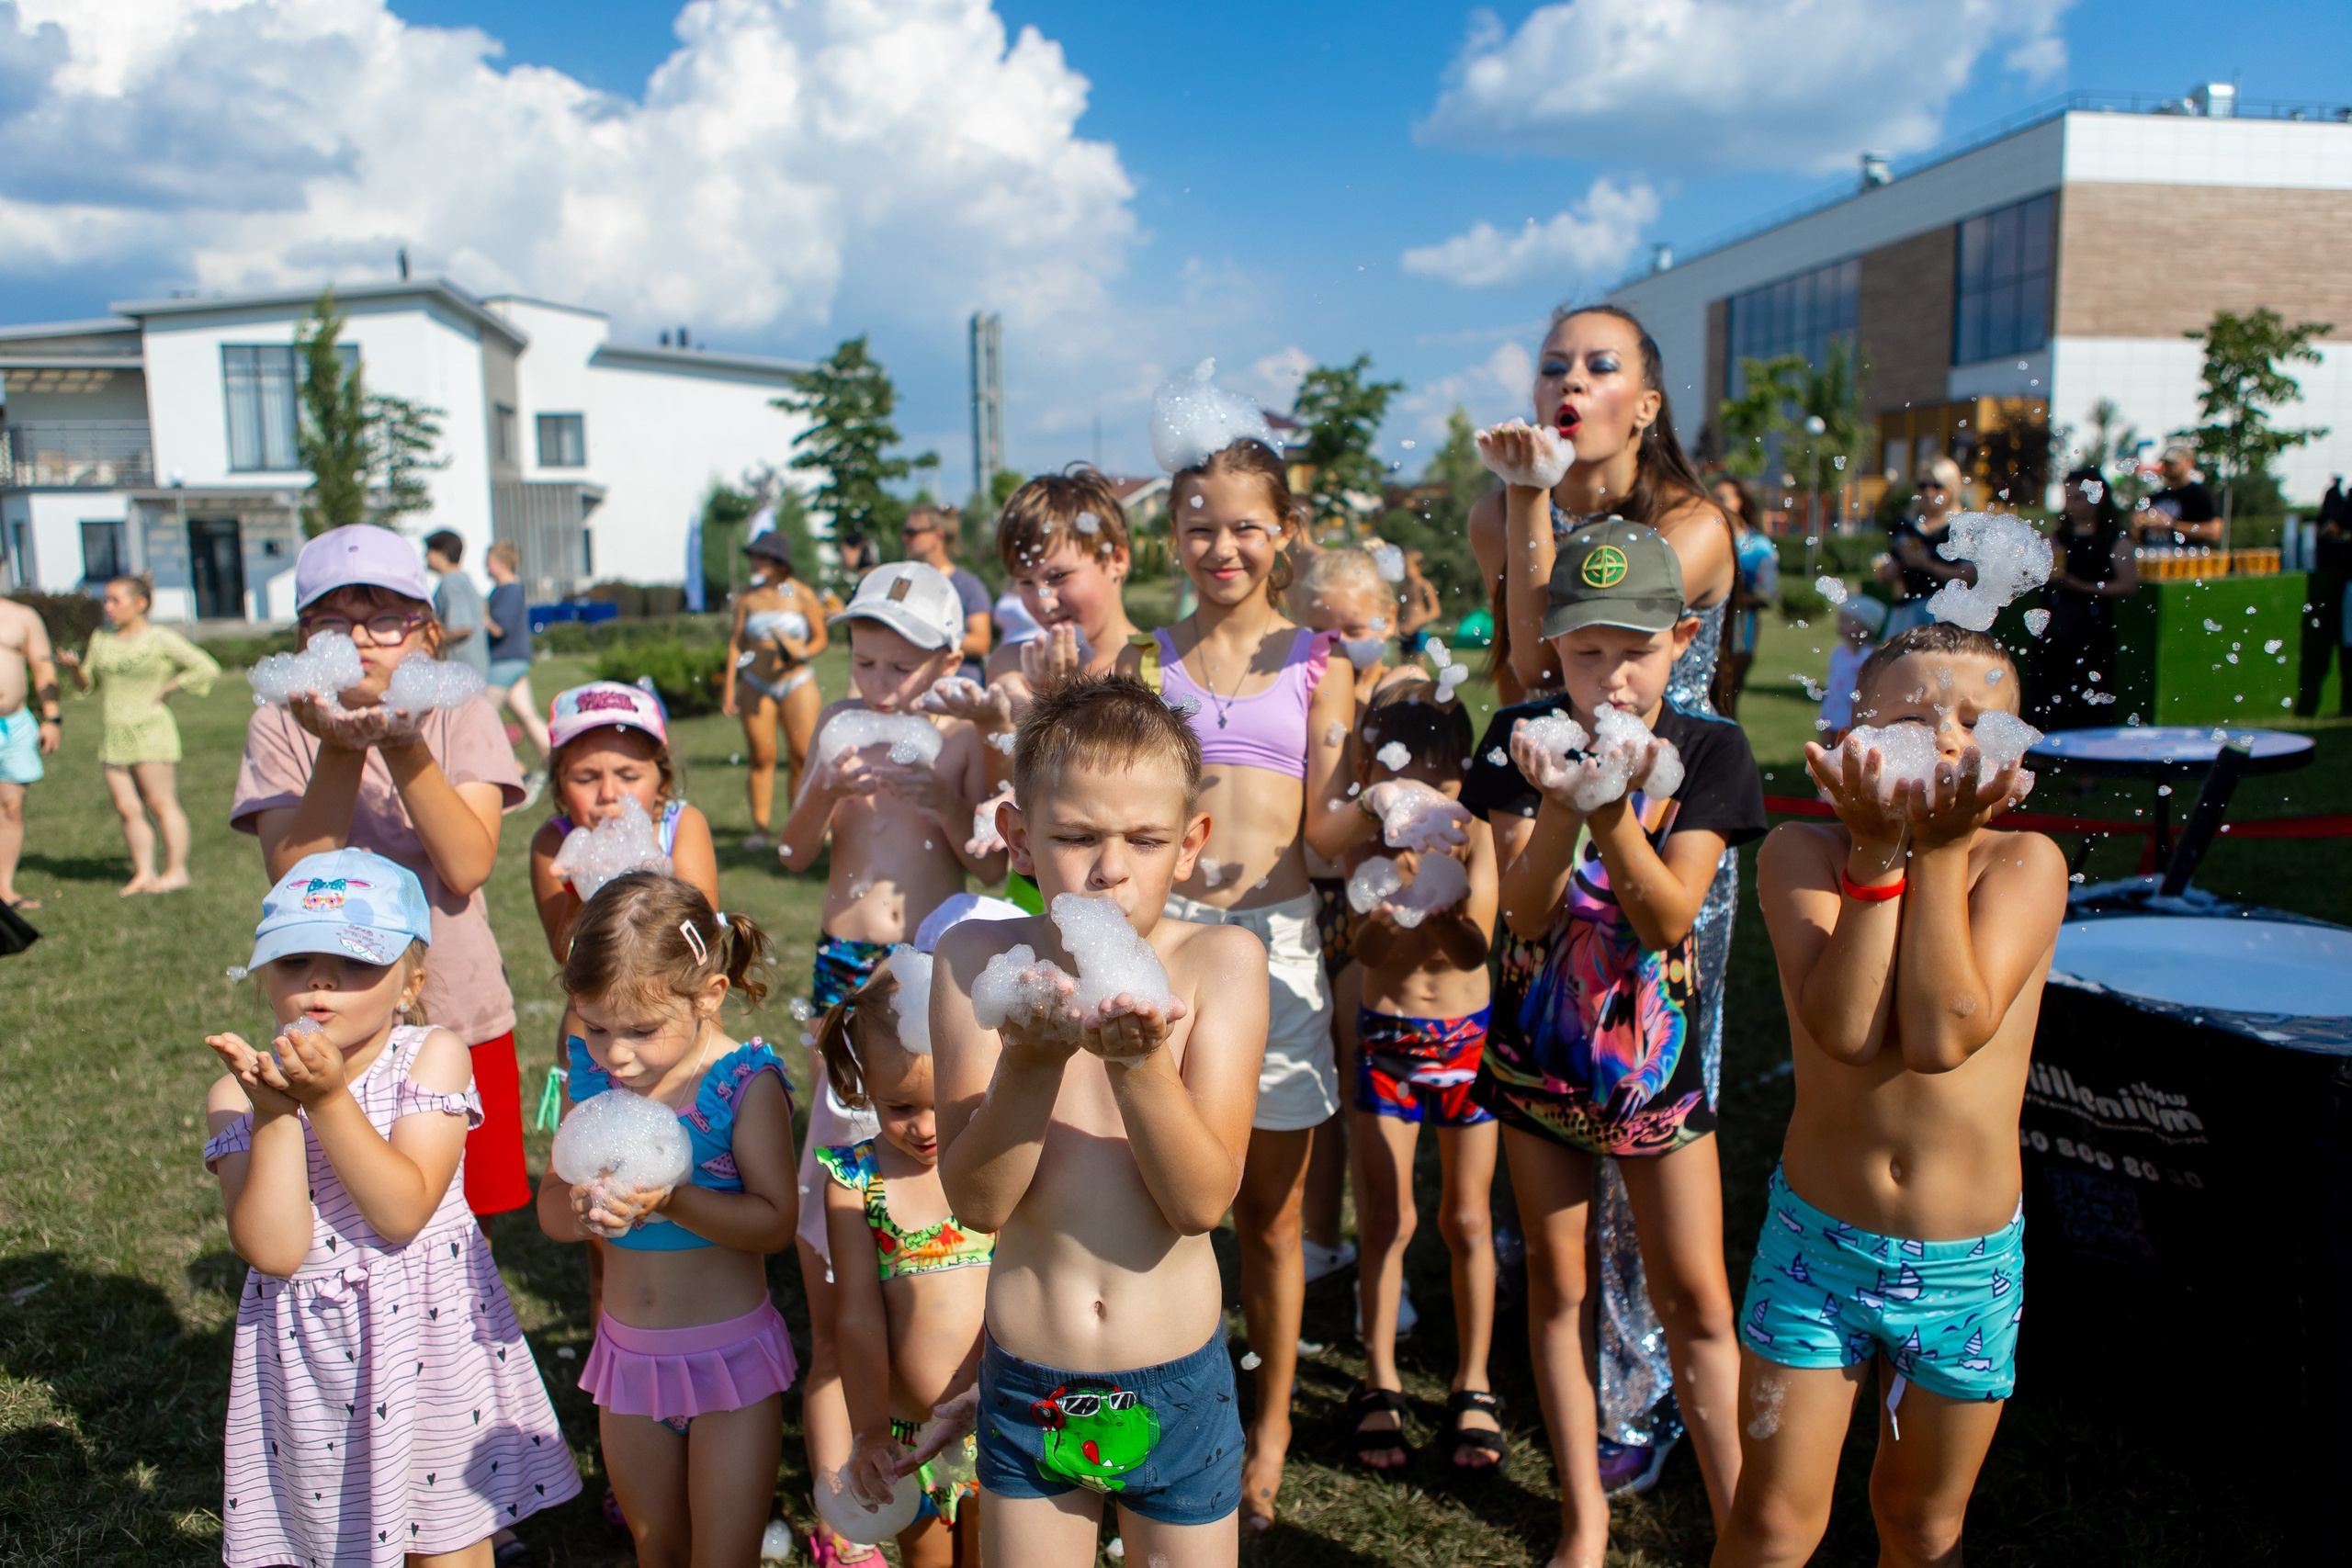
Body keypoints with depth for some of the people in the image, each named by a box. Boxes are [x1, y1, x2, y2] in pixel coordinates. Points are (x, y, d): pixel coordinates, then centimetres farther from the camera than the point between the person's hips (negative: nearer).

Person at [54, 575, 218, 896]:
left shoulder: (161, 640, -3)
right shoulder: (101, 638, 12)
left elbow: (208, 670, -6)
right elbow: (87, 683, 15)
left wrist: (166, 688, -7)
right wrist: (74, 665, -5)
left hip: (149, 732, -6)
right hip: (113, 736, 6)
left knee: (161, 804, -3)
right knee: (127, 808, 3)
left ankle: (177, 871, 2)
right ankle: (144, 872, 9)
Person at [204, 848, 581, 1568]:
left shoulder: (433, 1057, -10)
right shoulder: (238, 1095, -7)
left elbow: (402, 1213, -21)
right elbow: (274, 1252, -18)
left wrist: (329, 1099, -27)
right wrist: (276, 1115, -25)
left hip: (428, 1336, -1)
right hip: (309, 1357, 2)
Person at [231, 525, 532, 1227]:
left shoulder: (463, 718, -2)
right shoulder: (280, 728, -1)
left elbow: (468, 867, -15)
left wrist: (403, 747, -25)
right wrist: (341, 752, -25)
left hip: (459, 1021, 0)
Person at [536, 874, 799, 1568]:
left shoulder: (746, 1082, -19)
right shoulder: (590, 1075, -5)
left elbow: (775, 1222, -21)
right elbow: (548, 1208, 0)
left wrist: (673, 1200, -34)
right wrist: (580, 1207, -23)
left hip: (730, 1355, -5)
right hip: (629, 1355, 5)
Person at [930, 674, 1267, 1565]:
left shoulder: (1222, 961, -12)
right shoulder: (981, 960, -10)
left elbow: (1203, 1201, -18)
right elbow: (977, 1200, -15)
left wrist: (1139, 1062, -34)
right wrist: (1033, 1058, -31)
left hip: (1178, 1387, -1)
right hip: (1027, 1385, 1)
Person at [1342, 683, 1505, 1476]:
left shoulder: (1475, 836, -12)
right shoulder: (1370, 839, -10)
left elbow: (1476, 949, -22)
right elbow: (1365, 949, -21)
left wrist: (1443, 903, -42)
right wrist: (1385, 904, -42)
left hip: (1468, 1035, 0)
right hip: (1387, 1038, 0)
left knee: (1466, 1220, 8)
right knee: (1386, 1221, 4)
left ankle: (1473, 1384, 24)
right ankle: (1381, 1386, 20)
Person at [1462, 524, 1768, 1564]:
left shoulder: (1709, 750, -9)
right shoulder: (1525, 739, -9)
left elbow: (1670, 916, -18)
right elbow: (1526, 910, -15)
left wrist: (1614, 812, -35)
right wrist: (1561, 804, -34)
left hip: (1656, 1047, -1)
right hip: (1539, 1048, 1)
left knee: (1694, 1296, 6)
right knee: (1557, 1282, 13)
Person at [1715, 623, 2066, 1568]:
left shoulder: (2024, 862, -9)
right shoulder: (1804, 852, -9)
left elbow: (1945, 1037, -23)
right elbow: (1845, 1029, -23)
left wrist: (1941, 849, -22)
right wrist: (1879, 851, -26)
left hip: (1968, 1265, 1)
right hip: (1817, 1241, 0)